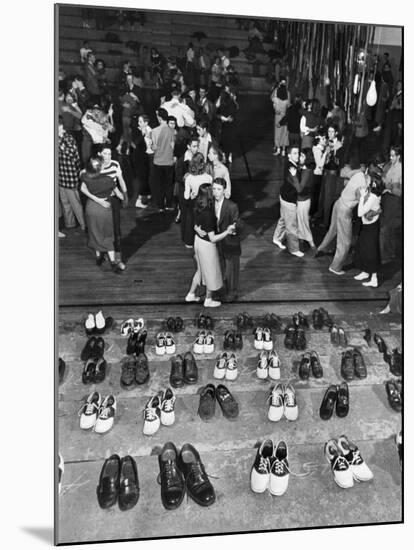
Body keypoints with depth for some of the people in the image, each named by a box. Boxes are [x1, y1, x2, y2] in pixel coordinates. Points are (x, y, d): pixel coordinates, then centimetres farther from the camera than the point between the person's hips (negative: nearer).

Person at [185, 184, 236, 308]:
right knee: (211, 273, 15)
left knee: (201, 270, 27)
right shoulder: (208, 214, -31)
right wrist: (227, 232, -28)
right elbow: (213, 238, -28)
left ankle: (191, 294, 40)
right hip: (207, 245, -8)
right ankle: (208, 300, 33)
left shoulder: (198, 209, -7)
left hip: (198, 240, 8)